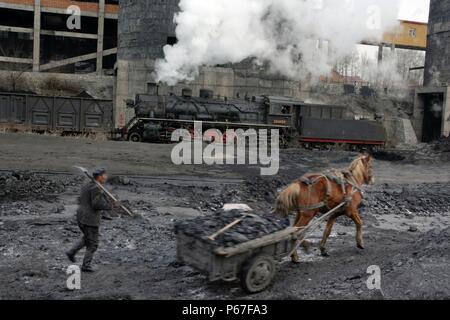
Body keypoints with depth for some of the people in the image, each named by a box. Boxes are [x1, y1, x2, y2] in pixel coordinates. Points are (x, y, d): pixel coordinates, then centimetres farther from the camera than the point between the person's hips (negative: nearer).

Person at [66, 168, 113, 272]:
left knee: (87, 238, 29)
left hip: (81, 217, 9)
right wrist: (110, 206, -12)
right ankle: (86, 265, 6)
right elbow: (97, 204, -24)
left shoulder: (87, 186, 13)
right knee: (92, 244, 3)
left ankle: (72, 252, 21)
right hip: (90, 219, -9)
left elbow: (80, 201, 19)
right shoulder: (96, 188, -17)